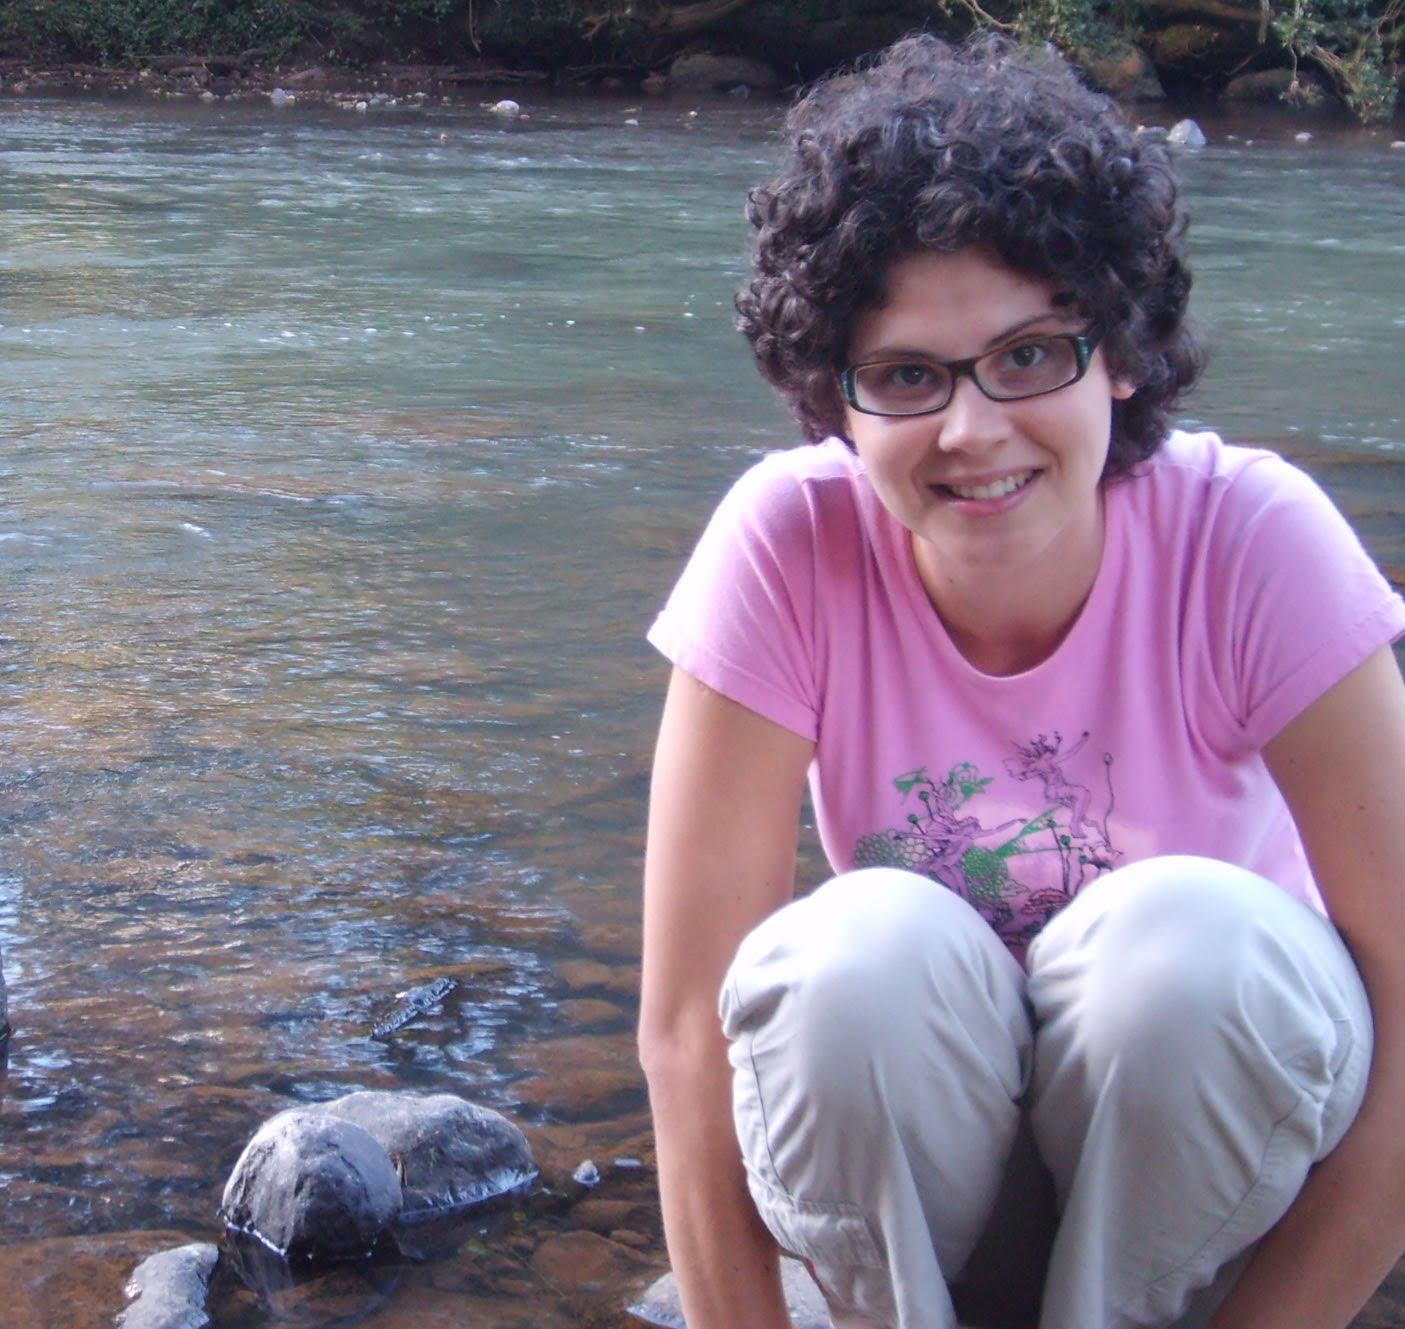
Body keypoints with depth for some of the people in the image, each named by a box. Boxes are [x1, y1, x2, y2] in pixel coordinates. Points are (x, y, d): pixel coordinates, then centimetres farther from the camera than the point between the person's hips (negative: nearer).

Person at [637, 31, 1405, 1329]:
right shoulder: (789, 546, -19)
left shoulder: (1248, 541, -21)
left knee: (1190, 930, -31)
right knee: (871, 949, -31)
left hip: (1201, 1154, 0)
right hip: (896, 1149, 0)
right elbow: (689, 1027, -19)